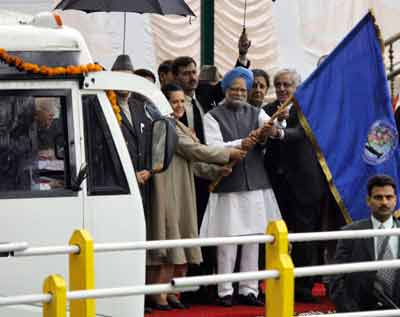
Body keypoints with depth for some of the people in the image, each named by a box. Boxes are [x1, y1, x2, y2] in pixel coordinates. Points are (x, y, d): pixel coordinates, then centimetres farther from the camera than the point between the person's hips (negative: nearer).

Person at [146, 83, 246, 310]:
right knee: (170, 247, -9)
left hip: (184, 193, 9)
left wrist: (216, 171, 1)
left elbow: (192, 163, 17)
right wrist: (229, 154, -5)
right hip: (169, 193, -9)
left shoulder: (182, 128, 20)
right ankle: (160, 295, -6)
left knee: (183, 251, 8)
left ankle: (172, 293, 13)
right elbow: (195, 151, -13)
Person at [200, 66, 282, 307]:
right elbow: (214, 147, -11)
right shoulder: (213, 117, 3)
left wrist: (274, 132, -32)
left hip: (256, 183, 3)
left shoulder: (256, 114, 11)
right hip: (228, 184, -3)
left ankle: (249, 289, 10)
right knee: (227, 238, -4)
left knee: (253, 237, 4)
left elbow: (276, 130, -8)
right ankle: (225, 291, 1)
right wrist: (239, 145, -28)